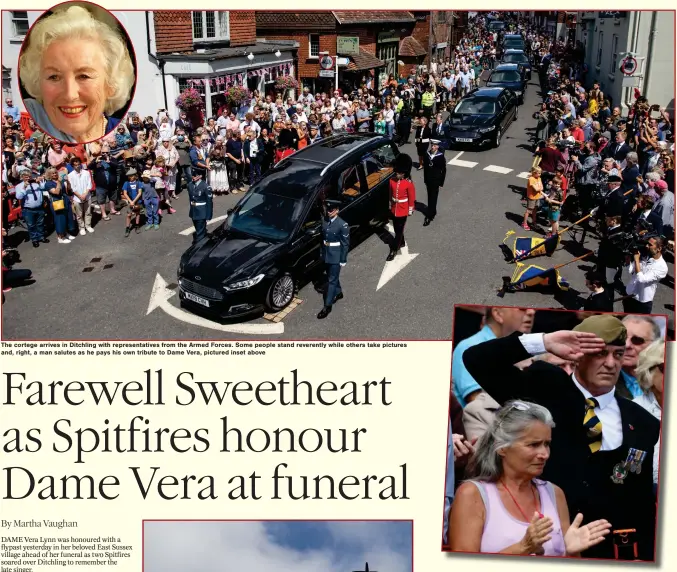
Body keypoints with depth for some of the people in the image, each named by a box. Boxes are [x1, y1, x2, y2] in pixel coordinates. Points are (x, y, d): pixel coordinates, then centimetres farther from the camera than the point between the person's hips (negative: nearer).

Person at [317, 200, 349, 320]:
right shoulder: (324, 221, -2)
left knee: (332, 280, -1)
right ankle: (338, 293, 47)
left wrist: (343, 260, -12)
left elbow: (345, 243, -14)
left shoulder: (342, 225, -19)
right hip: (326, 254, 6)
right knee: (332, 277, 23)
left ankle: (327, 306, 4)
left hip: (336, 256, -6)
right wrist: (321, 252, 14)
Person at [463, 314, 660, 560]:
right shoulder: (544, 388, -2)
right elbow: (476, 359, -9)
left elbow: (645, 505, 4)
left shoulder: (642, 423, 3)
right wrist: (544, 342, -17)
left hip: (606, 550, 2)